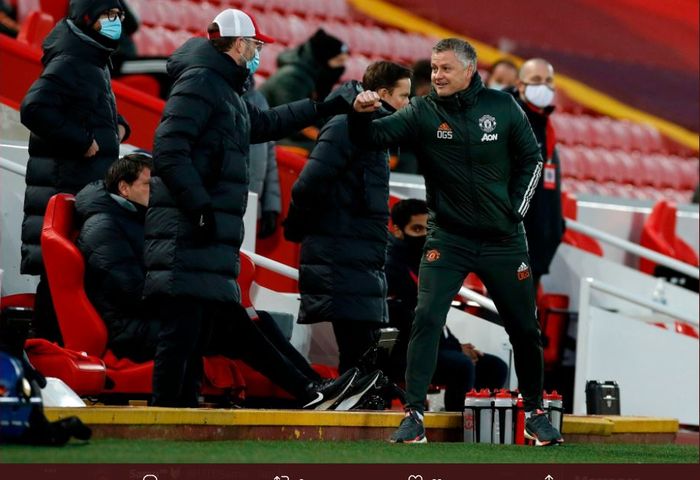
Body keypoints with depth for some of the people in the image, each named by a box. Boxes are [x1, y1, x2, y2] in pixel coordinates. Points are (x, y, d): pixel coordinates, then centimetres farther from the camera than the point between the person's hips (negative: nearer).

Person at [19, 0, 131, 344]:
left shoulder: (96, 64, 18)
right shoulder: (68, 63, -14)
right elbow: (34, 109, -26)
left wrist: (118, 125, 12)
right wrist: (81, 141, -22)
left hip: (91, 183, 10)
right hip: (65, 182, -10)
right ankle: (49, 340, -7)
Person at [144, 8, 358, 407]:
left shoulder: (226, 92, 24)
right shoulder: (200, 82, -8)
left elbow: (264, 124, 42)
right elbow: (168, 150, -18)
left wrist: (324, 108, 44)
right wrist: (199, 206, -22)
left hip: (209, 238, 11)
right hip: (186, 234, -11)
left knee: (196, 333, 10)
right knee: (181, 330, -14)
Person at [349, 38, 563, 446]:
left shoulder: (503, 107, -3)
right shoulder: (423, 112, -6)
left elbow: (531, 159, 8)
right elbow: (375, 136, -19)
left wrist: (515, 210, 3)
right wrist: (361, 116, -39)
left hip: (503, 240, 1)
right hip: (447, 239, -1)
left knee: (524, 328, 10)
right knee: (426, 319, -17)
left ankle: (535, 412, 28)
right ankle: (414, 414, -13)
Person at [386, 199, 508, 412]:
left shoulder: (421, 262, 18)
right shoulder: (390, 266, -13)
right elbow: (407, 326, -18)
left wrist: (457, 345, 4)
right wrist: (455, 348, -14)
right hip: (400, 354, -10)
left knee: (495, 368, 3)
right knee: (462, 366, -32)